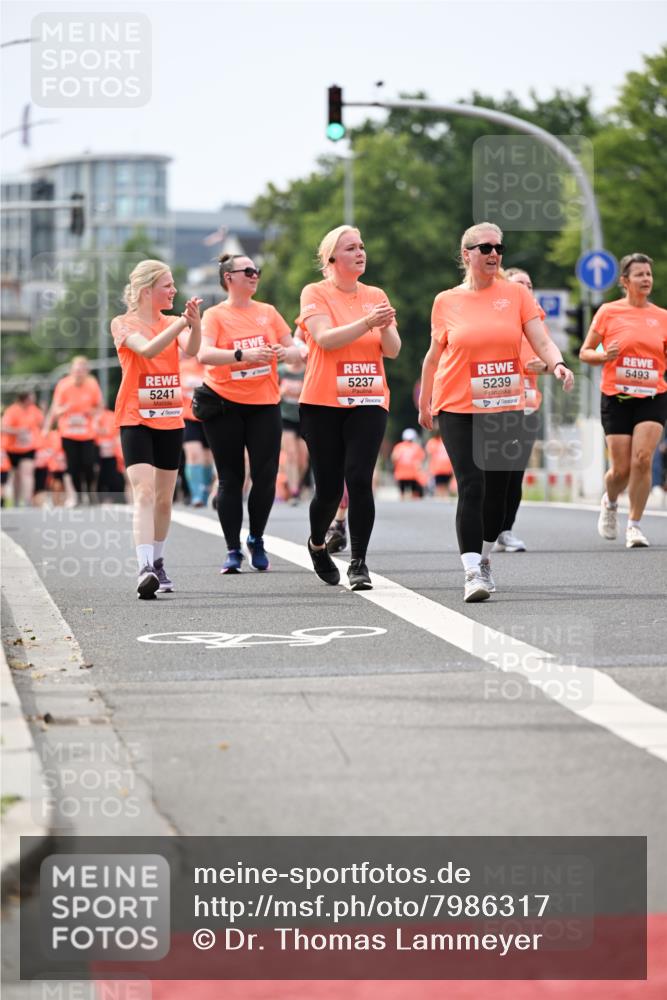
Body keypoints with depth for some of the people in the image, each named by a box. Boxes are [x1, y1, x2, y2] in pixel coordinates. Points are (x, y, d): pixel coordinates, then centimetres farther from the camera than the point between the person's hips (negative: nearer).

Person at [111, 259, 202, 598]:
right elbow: (147, 348, -23)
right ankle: (145, 568, -28)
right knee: (143, 493, -19)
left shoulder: (173, 323, 8)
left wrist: (194, 323, -32)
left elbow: (190, 349, -12)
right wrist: (183, 320, -28)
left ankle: (157, 563, 26)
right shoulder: (123, 324, -4)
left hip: (170, 419, 5)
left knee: (164, 497, 11)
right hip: (136, 419, -5)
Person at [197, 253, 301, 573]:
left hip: (264, 403, 3)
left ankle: (257, 539, 17)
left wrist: (284, 352, -14)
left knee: (265, 475, -5)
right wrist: (242, 355, -32)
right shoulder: (215, 315, -1)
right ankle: (233, 550, 6)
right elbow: (204, 354, -18)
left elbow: (295, 352, 10)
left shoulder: (268, 312, 10)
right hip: (224, 404, -2)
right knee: (230, 478, 0)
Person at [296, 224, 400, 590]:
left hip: (368, 403, 2)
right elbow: (325, 338, -15)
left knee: (359, 479, -13)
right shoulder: (315, 293, 0)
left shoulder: (376, 296, 10)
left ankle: (359, 563, -8)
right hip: (323, 404, -2)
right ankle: (317, 544, 31)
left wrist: (385, 327, -15)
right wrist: (368, 322, -24)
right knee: (329, 487, 1)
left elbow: (393, 350, 6)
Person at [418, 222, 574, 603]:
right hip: (458, 408, -1)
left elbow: (542, 342, -4)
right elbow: (434, 356, 13)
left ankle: (484, 559, 29)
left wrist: (558, 364, -25)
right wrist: (424, 403, 16)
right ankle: (472, 573, -16)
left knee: (498, 489, 7)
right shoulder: (446, 301, 3)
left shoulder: (516, 294, 2)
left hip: (506, 408, 2)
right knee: (471, 486, -14)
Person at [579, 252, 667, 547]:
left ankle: (634, 525, -3)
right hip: (616, 398, -1)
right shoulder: (608, 312, 0)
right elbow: (585, 353, 4)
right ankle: (610, 502, 33)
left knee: (643, 458, -16)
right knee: (621, 468, -2)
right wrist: (604, 356, -15)